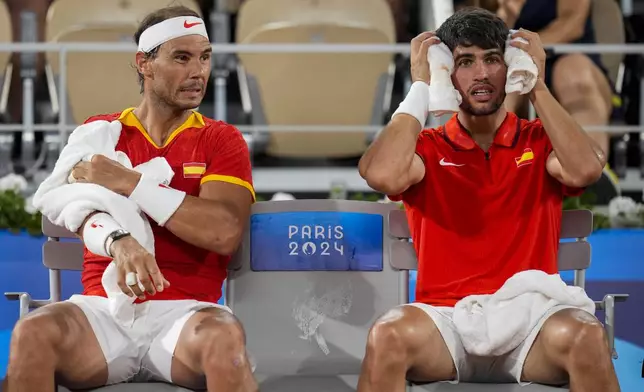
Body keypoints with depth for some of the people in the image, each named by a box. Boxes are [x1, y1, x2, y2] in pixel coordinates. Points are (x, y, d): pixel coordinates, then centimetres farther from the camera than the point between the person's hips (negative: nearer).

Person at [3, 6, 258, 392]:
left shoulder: (222, 140, 8)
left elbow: (224, 233, -10)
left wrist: (127, 183, -11)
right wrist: (119, 242, -29)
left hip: (184, 311, -1)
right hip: (102, 308, 2)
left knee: (224, 337, -36)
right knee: (33, 332, -30)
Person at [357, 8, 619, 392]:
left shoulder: (540, 141, 13)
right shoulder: (427, 148, 11)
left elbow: (586, 170, -10)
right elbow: (382, 175, -12)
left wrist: (537, 86, -3)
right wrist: (422, 86, -3)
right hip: (445, 317, 0)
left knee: (587, 338, -34)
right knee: (388, 336, -34)